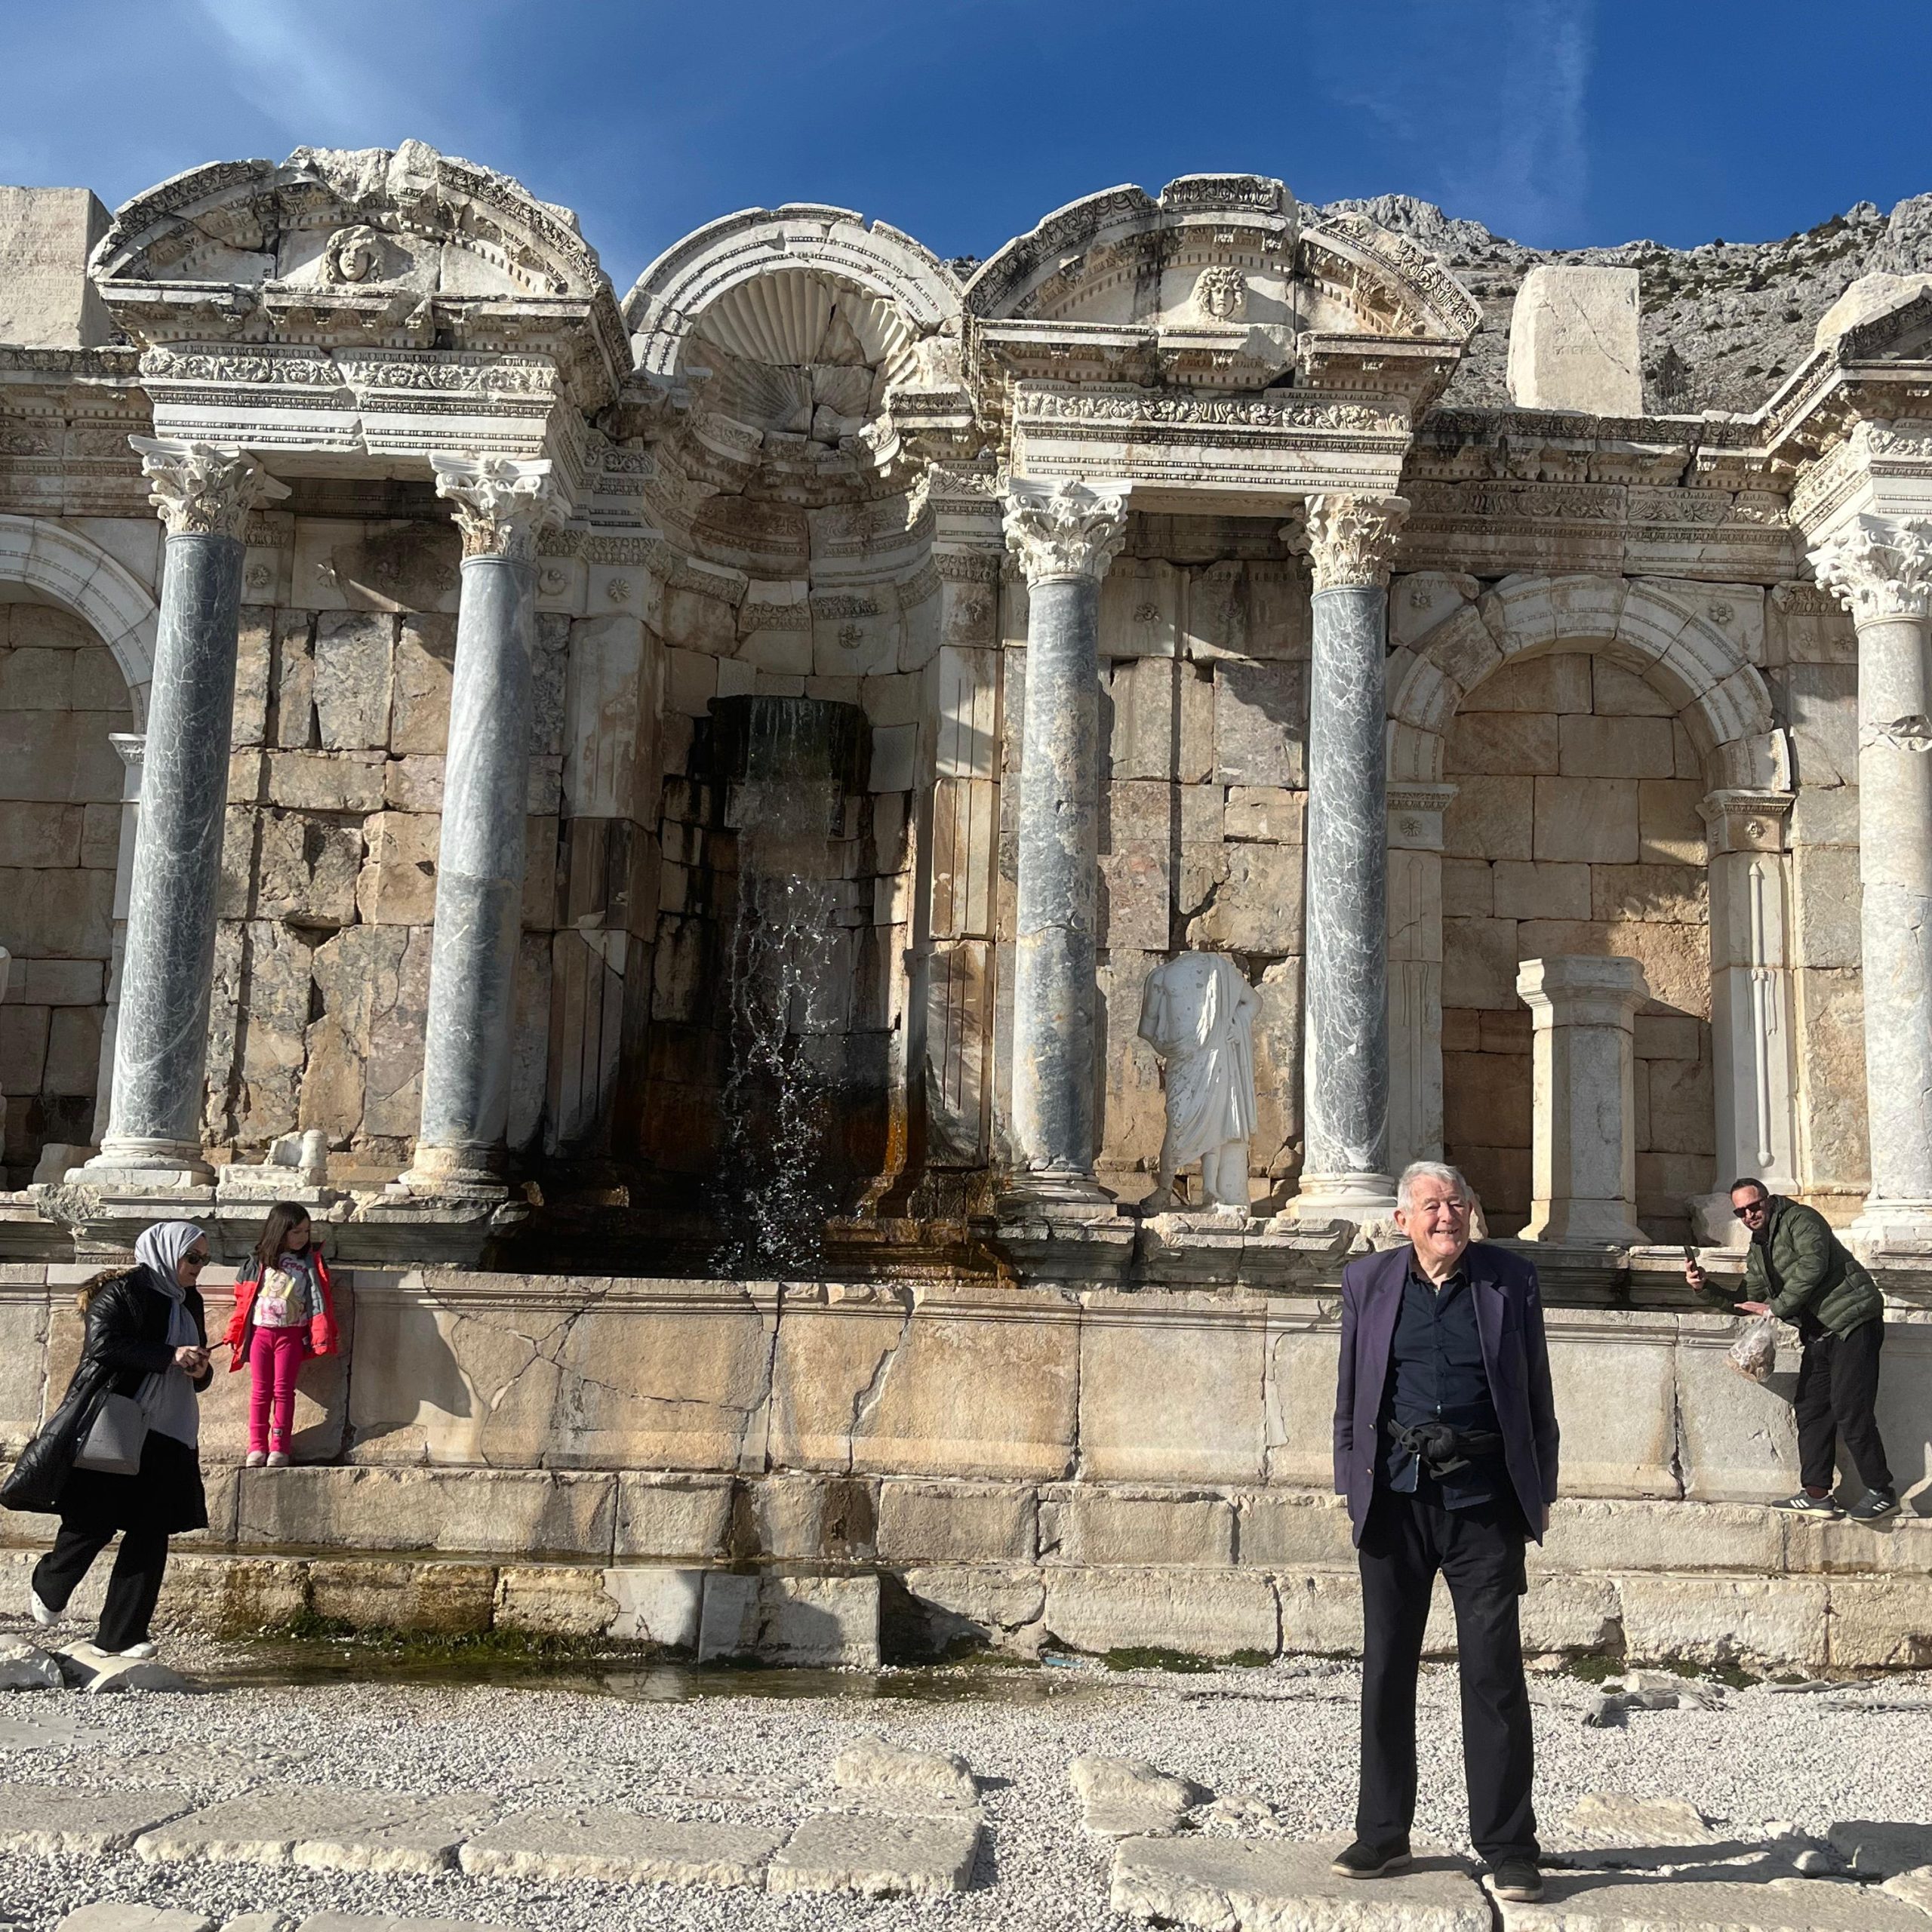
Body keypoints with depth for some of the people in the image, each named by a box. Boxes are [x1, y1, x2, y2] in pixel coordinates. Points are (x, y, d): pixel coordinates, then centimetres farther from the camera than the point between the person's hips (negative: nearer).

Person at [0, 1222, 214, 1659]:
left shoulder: (188, 1302, 18)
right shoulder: (123, 1291, -4)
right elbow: (102, 1342, -18)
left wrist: (199, 1370, 2)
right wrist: (170, 1355, -22)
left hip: (168, 1437, 7)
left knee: (151, 1534, 1)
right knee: (96, 1521, -4)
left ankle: (120, 1636, 6)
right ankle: (47, 1587, 27)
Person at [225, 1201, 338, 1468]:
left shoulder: (310, 1262, 5)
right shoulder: (260, 1261, 6)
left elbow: (322, 1297, 2)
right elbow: (243, 1298, 7)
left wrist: (322, 1333, -7)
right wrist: (234, 1337, 5)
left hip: (291, 1333, -1)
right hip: (260, 1330, 1)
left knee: (283, 1390, -2)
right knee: (260, 1390, 3)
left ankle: (279, 1448, 0)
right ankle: (257, 1446, 6)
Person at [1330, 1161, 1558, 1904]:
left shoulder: (1510, 1279, 4)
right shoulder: (1367, 1281, 7)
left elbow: (1536, 1391, 8)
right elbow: (1350, 1393, 11)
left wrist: (1541, 1491, 5)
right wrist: (1352, 1485, 6)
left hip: (1482, 1499, -1)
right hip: (1396, 1495, 2)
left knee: (1494, 1673, -1)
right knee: (1386, 1669, 9)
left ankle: (1509, 1848, 11)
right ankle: (1383, 1834, 22)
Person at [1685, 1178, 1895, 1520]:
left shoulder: (1801, 1219, -7)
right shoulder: (1757, 1252, 19)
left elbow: (1812, 1265, -21)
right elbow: (1750, 1301, 15)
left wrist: (1775, 1307, -16)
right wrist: (1708, 1286, 1)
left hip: (1852, 1322, -9)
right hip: (1820, 1333, 9)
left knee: (1850, 1411, -12)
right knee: (1810, 1409, 4)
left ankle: (1881, 1492, -2)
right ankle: (1817, 1494, 5)